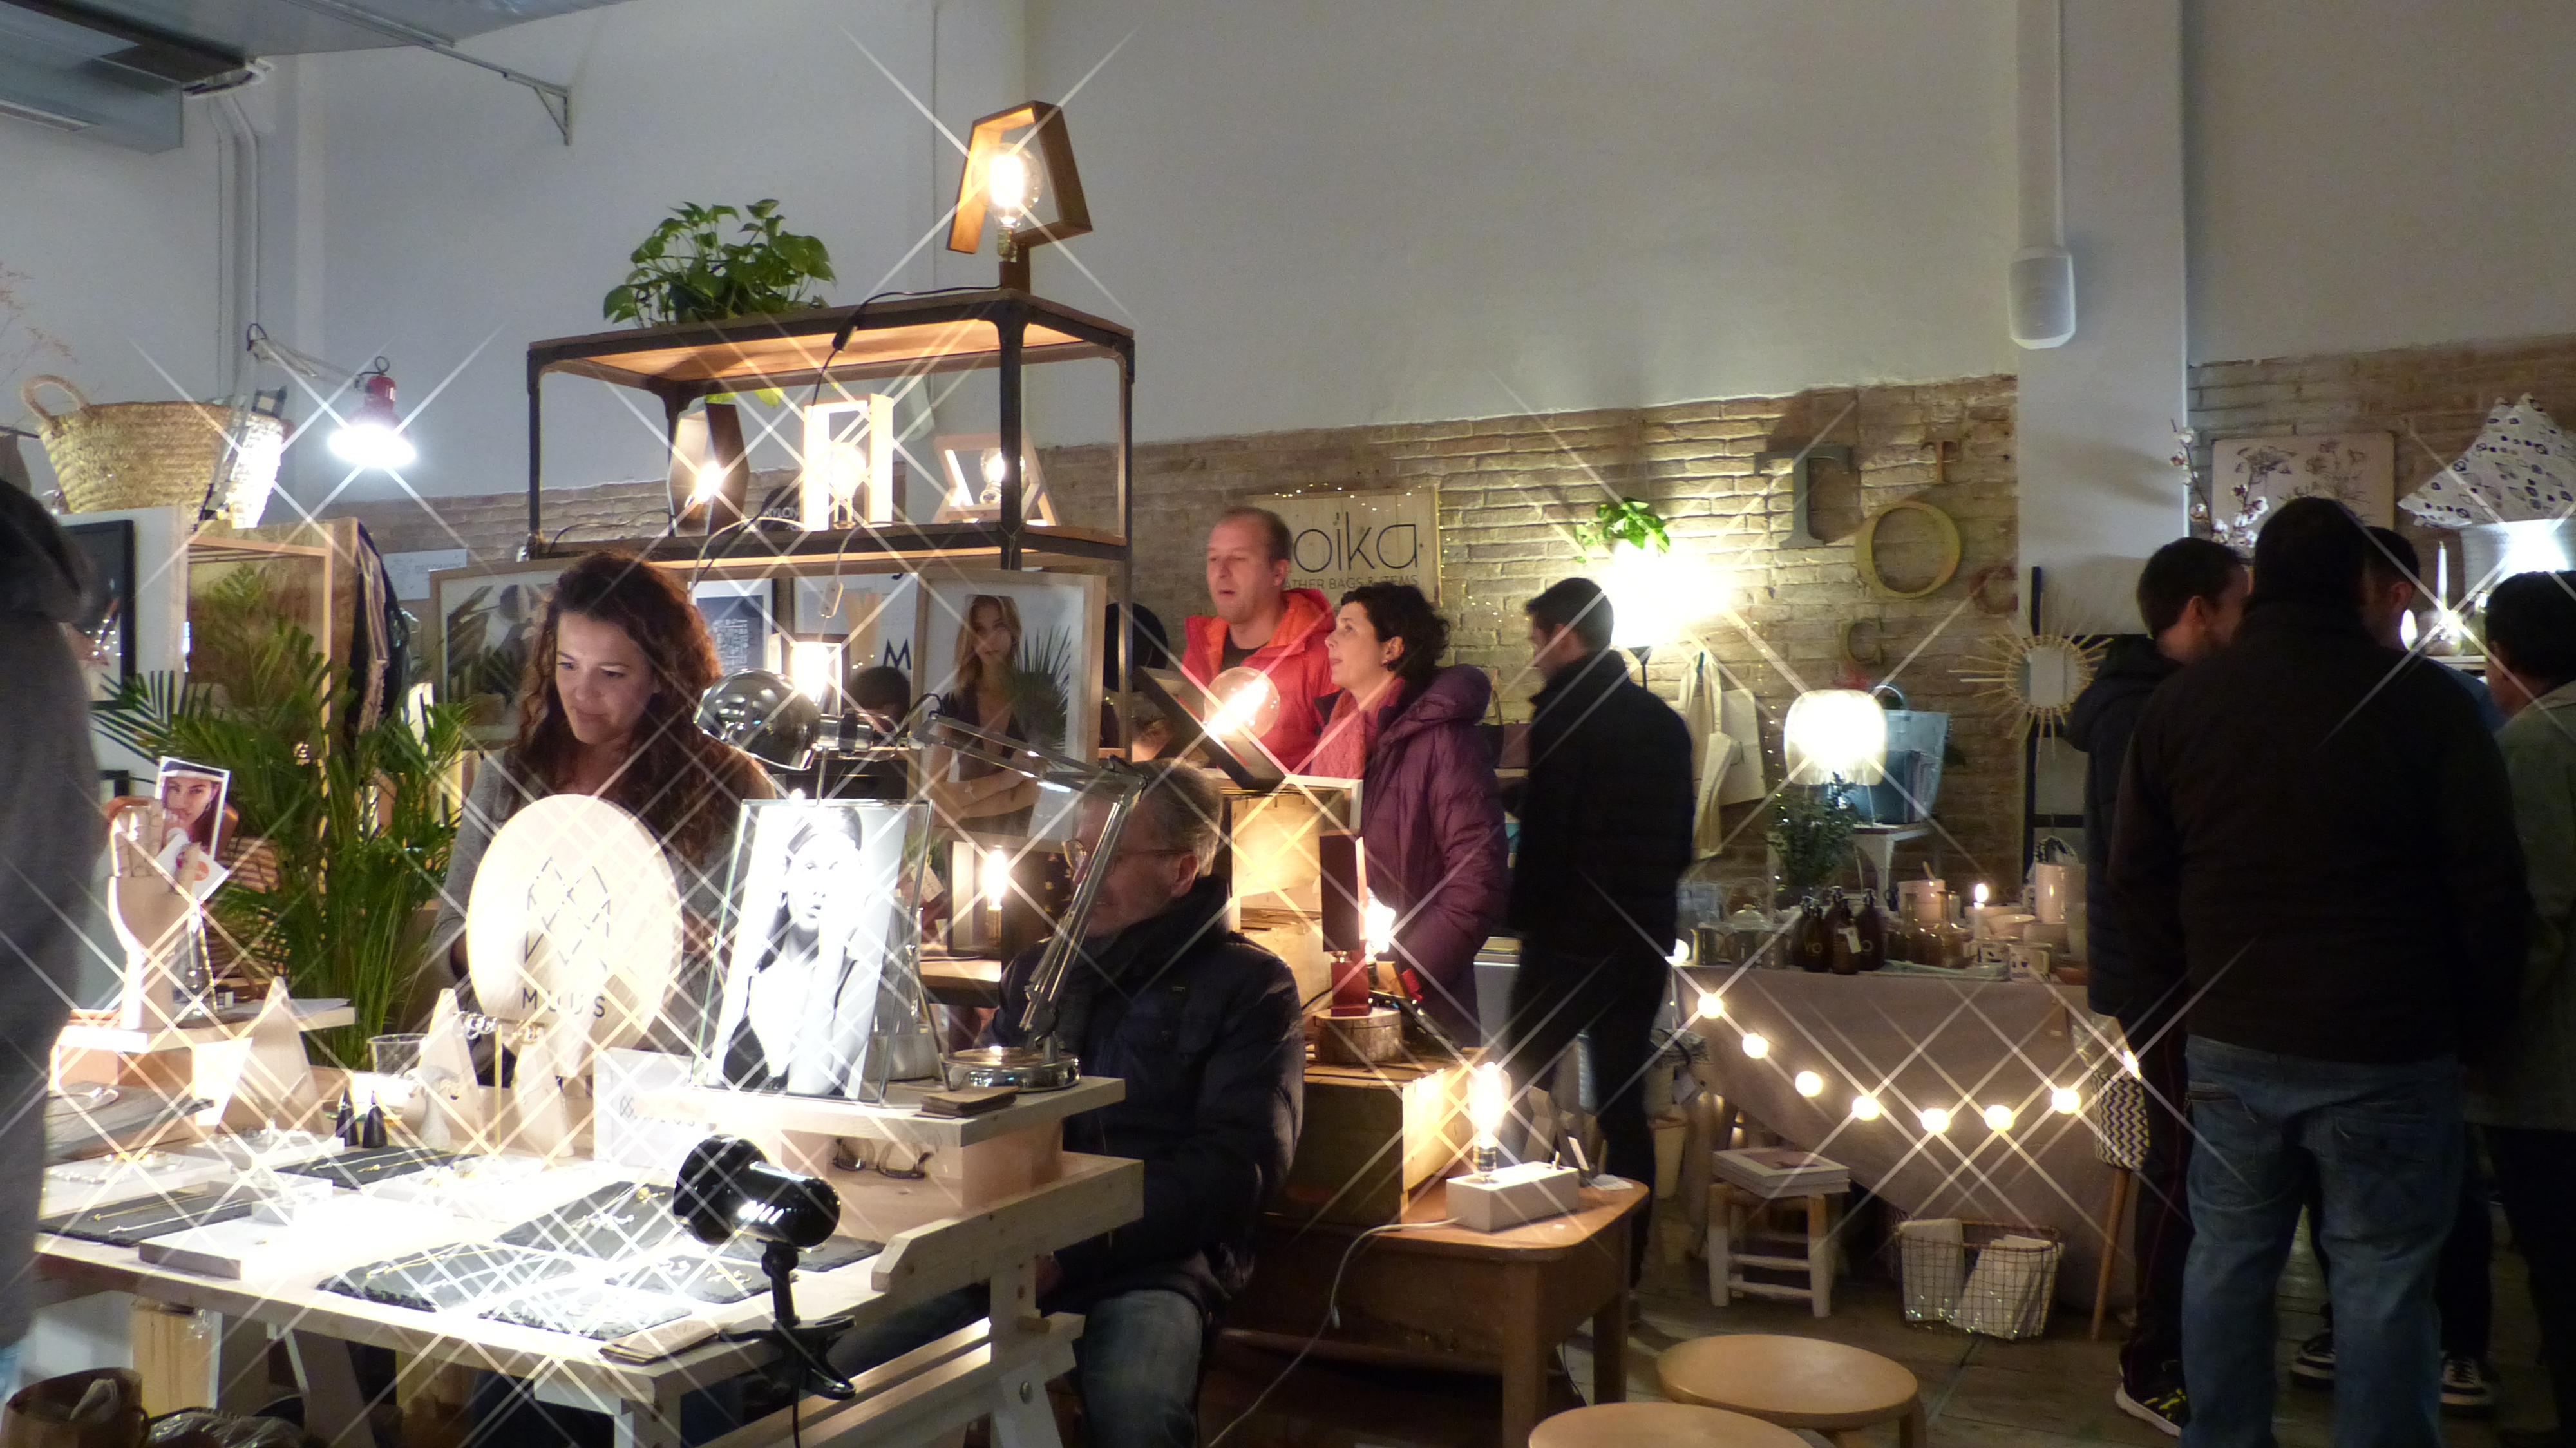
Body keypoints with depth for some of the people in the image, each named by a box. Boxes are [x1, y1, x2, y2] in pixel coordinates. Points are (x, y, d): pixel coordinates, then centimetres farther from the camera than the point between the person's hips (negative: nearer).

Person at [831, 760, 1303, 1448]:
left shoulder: (1250, 985, 5)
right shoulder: (1037, 970, 21)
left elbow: (1239, 1159, -7)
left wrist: (1073, 1251, -16)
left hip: (1149, 1261, -4)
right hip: (1006, 1253, 5)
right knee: (842, 1373, -19)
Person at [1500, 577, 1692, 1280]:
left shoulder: (1566, 714, -11)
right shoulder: (1664, 721, 12)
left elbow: (1544, 835, -16)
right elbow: (1680, 840, 17)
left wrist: (1526, 922, -4)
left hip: (1572, 939, -7)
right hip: (1645, 942, 7)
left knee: (1509, 1089, 3)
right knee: (1624, 1103, 10)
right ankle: (1626, 1264, 14)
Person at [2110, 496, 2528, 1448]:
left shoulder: (2178, 703, 4)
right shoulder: (2423, 704, -7)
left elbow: (2137, 881, 9)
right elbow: (2489, 889, -4)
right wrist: (2476, 1023, 8)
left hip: (2231, 1045, 4)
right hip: (2388, 1051, -3)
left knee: (2227, 1261, 14)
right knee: (2384, 1286, 5)